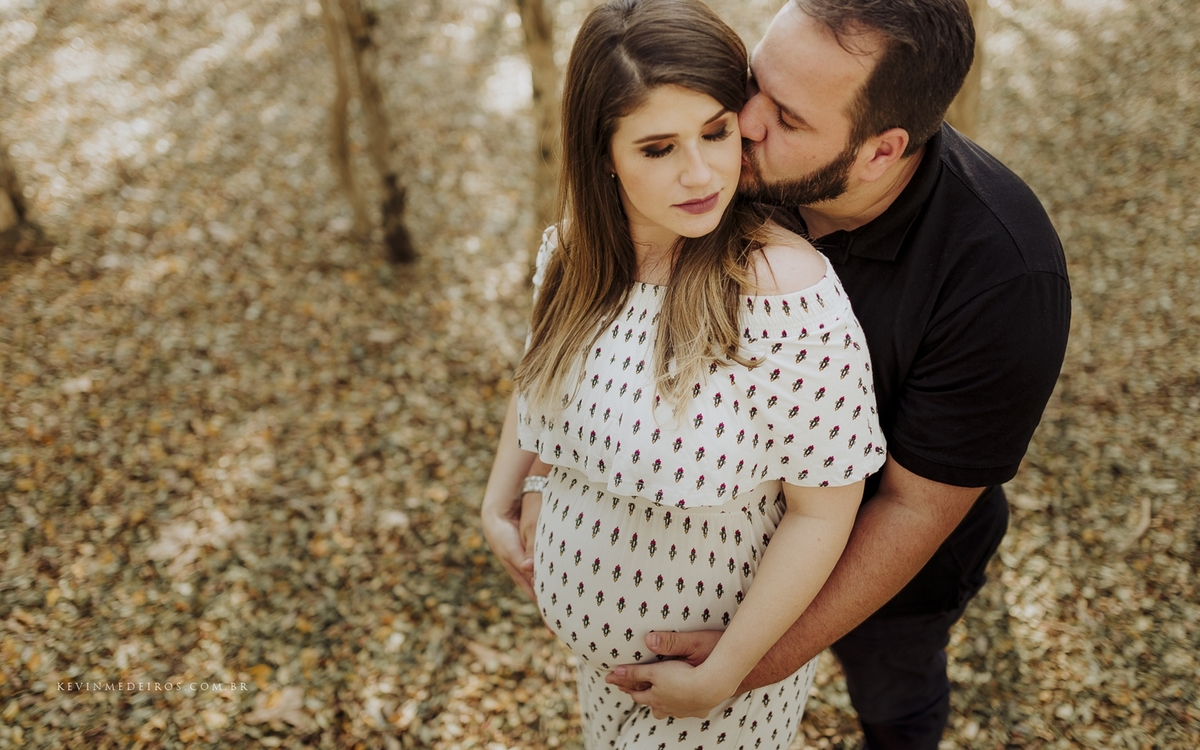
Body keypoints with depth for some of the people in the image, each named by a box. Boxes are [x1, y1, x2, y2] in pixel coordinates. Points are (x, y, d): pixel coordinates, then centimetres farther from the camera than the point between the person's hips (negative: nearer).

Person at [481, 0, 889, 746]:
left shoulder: (788, 295, -32)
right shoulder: (571, 253, -13)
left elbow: (823, 510, -25)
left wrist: (720, 677, -19)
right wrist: (500, 503, 0)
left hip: (723, 636, -5)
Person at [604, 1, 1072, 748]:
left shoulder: (1005, 275, -39)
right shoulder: (735, 154, -27)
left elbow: (917, 507, -30)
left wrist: (767, 662, -28)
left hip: (889, 549, -3)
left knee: (890, 688, 29)